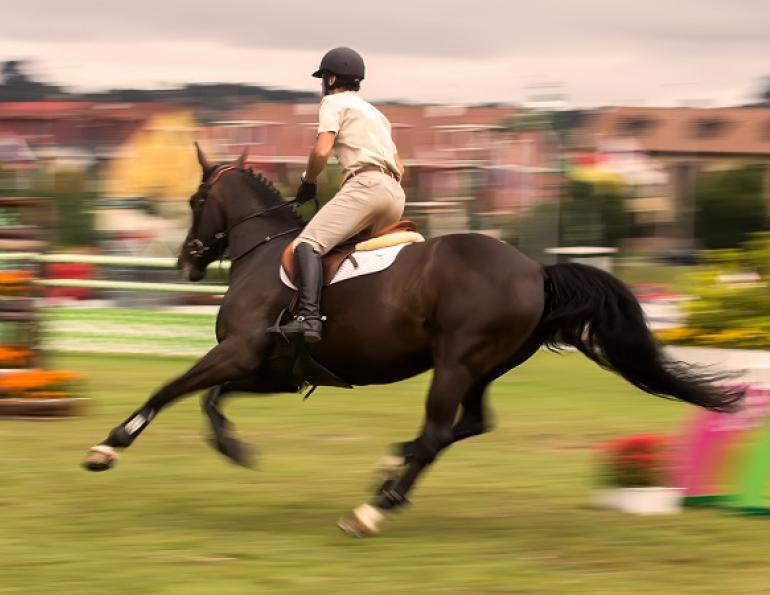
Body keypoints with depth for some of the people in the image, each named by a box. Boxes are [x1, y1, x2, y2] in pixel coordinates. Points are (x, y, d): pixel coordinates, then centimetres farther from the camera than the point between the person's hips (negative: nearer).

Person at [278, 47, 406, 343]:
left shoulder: (335, 102, 9)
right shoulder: (375, 112, 34)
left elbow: (321, 152, -7)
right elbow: (399, 168, 32)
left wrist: (307, 181, 9)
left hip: (365, 185, -9)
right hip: (396, 194, 9)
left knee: (307, 243, -18)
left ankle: (309, 315, -38)